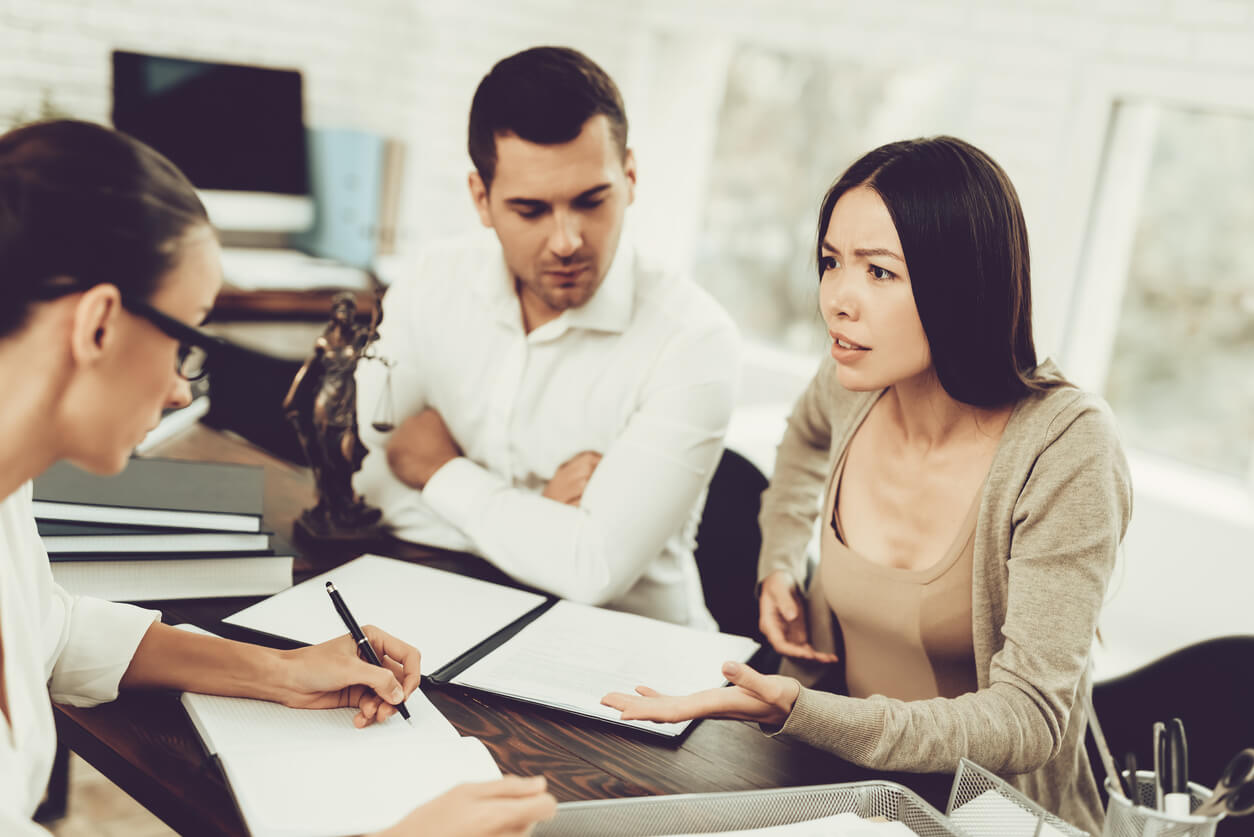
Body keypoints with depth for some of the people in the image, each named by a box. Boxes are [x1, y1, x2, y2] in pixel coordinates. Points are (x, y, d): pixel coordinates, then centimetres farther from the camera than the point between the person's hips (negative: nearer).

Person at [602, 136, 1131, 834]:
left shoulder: (1064, 444, -22)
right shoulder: (853, 385, -5)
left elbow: (1030, 718, -24)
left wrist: (799, 715, -35)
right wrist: (779, 565, 9)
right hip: (844, 777, 5)